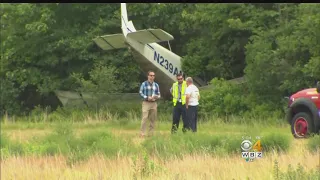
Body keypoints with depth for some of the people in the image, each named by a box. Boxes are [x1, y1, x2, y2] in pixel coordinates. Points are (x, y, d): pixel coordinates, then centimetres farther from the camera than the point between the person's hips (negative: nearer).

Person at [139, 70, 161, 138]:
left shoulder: (156, 85, 13)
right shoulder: (144, 84, 1)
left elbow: (159, 94, 15)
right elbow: (141, 93, -2)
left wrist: (156, 97, -9)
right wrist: (147, 97, -15)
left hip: (154, 103, 4)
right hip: (146, 103, -4)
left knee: (153, 119, 5)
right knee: (144, 118, -13)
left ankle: (151, 133, 13)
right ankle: (142, 133, -12)